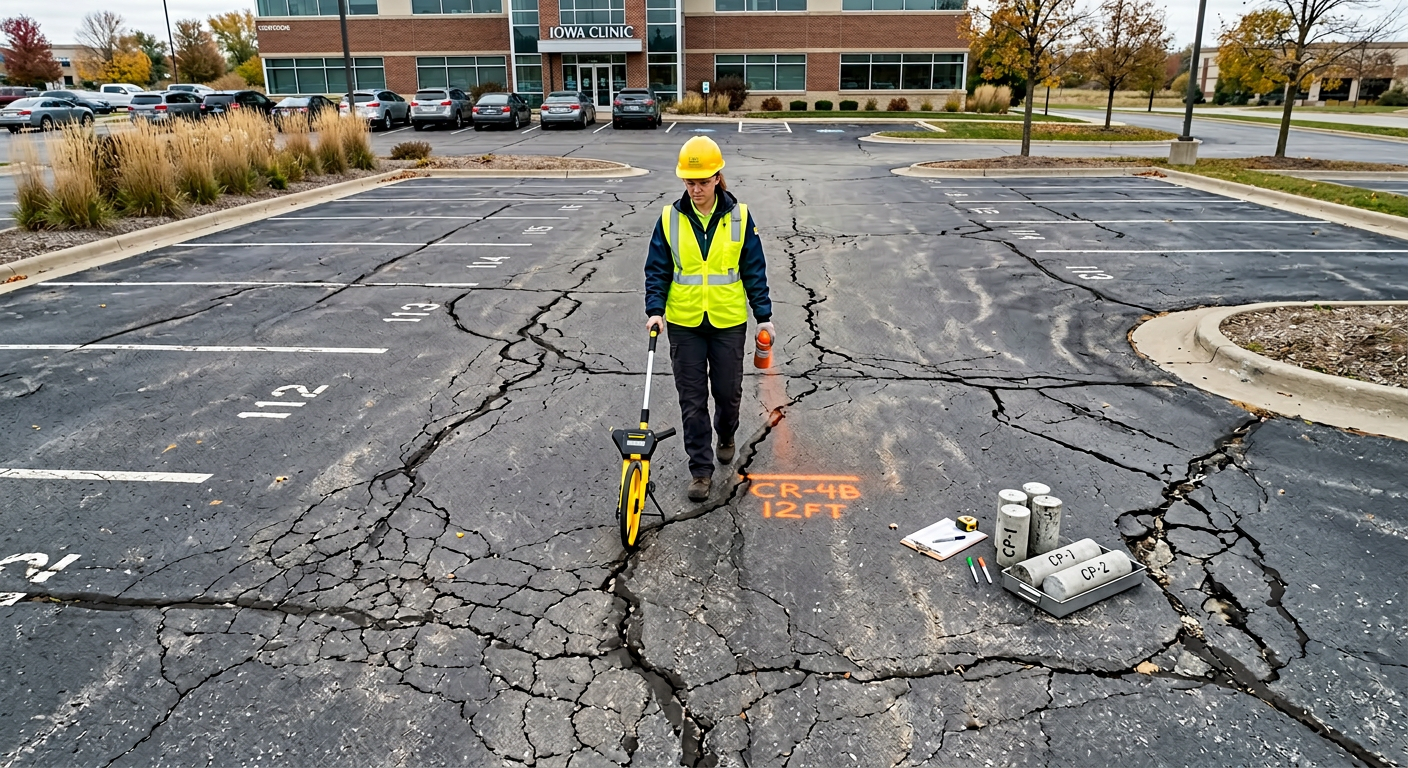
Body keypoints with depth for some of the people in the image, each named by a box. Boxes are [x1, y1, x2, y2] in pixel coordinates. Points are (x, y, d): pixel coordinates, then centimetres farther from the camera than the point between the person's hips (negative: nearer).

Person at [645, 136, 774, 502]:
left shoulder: (739, 217, -4)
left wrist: (764, 315, 1)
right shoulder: (670, 218, -3)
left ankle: (726, 436, 43)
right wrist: (655, 310, -10)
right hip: (684, 323, 0)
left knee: (728, 390, 11)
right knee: (692, 398, 3)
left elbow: (754, 269, 1)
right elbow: (657, 269, 2)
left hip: (728, 321, 0)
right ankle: (701, 469, 15)